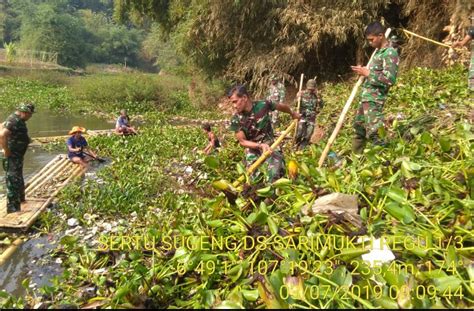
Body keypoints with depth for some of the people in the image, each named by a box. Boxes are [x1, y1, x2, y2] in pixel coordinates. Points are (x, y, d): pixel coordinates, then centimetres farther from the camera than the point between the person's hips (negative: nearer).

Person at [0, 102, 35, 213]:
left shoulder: (17, 119, 9)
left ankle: (20, 199, 42)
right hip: (13, 156, -11)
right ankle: (13, 208, -3)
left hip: (18, 155, 11)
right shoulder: (15, 121, -23)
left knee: (19, 179, 25)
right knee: (13, 181, -7)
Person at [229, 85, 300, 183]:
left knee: (275, 175, -19)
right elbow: (242, 141, -11)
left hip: (270, 145, 0)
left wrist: (293, 113, 23)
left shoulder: (263, 105, -15)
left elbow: (281, 107, 5)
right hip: (252, 150, 1)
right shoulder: (236, 120, -14)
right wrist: (261, 145, -25)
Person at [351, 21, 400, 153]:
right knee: (358, 128, 18)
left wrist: (368, 73, -17)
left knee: (373, 132, -16)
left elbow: (389, 79, -22)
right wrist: (364, 71, 9)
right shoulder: (379, 51, 16)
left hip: (375, 99, -10)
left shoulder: (390, 53, -12)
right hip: (366, 97, 10)